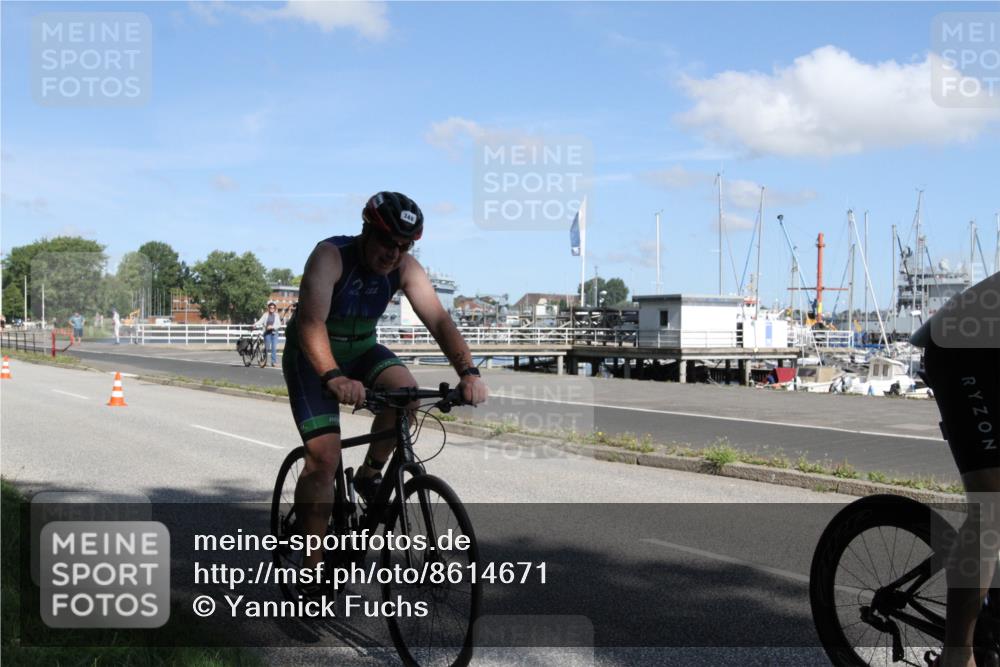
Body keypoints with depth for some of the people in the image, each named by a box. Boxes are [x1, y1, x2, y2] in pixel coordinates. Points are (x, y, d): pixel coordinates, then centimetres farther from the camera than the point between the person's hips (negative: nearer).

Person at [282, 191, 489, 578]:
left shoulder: (406, 268, -14)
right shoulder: (330, 256, -27)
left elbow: (439, 321, -23)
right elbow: (310, 321, -41)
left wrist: (468, 372, -40)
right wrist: (333, 378, -58)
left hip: (360, 350, 4)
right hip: (311, 357, -4)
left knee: (405, 389, -28)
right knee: (324, 456, -17)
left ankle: (370, 474, -2)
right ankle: (312, 564, -5)